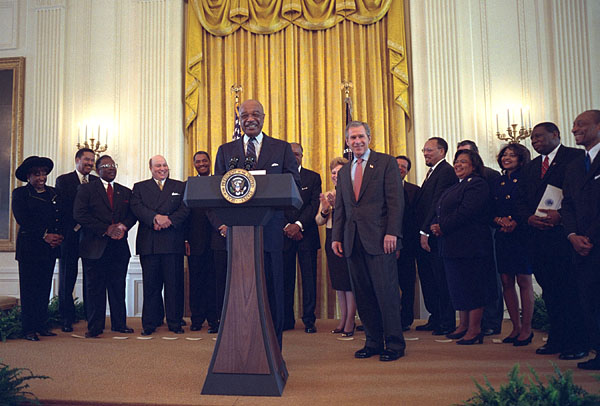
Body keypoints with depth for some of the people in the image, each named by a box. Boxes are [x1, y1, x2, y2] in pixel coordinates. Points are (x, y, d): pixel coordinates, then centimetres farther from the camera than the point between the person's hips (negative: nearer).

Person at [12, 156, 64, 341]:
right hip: (29, 247, -4)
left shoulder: (53, 193, 15)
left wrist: (59, 236, -7)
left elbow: (62, 217, 11)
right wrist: (44, 235, -15)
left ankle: (42, 326, 14)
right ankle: (29, 329, 4)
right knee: (29, 289, -1)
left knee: (45, 288, 6)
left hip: (50, 248, 4)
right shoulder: (20, 193, 2)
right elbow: (22, 219, -9)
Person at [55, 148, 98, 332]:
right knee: (67, 278, 5)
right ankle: (67, 318, 14)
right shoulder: (63, 180, 5)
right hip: (70, 235, -2)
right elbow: (61, 207, -3)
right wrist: (75, 226, -12)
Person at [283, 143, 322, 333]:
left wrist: (298, 225, -13)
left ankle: (309, 320, 8)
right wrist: (287, 226, -10)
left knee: (309, 278, 0)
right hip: (284, 234, 1)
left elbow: (314, 205, -1)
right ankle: (287, 319, 13)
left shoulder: (313, 177, 8)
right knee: (286, 278, 3)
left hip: (306, 233, 0)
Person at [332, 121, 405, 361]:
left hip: (379, 238, -5)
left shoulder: (386, 163, 2)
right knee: (363, 296, 7)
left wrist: (392, 232, -13)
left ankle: (394, 344, 8)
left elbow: (396, 200, -4)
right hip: (353, 241, 5)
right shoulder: (343, 172, 18)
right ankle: (373, 342, 17)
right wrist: (336, 237, 10)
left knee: (386, 292, -3)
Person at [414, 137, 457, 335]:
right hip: (425, 235, 10)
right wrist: (422, 232, 11)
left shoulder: (446, 171, -10)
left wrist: (426, 232, -18)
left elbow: (438, 204, -18)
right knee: (427, 279, 13)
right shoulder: (432, 172, 21)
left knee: (442, 280, -1)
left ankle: (447, 322, 9)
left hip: (436, 235, -10)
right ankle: (435, 319, 22)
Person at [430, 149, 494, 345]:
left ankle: (474, 330, 4)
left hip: (470, 246, -9)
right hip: (452, 246, 9)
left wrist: (443, 227, -15)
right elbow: (441, 213, 18)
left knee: (472, 287, -3)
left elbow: (466, 212, -20)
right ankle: (463, 326, 24)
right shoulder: (454, 188, 22)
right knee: (458, 286, 14)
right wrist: (435, 225, -2)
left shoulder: (477, 184, -8)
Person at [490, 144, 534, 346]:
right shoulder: (497, 183, 16)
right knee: (507, 282, 5)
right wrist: (500, 220, -7)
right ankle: (516, 327, 14)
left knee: (524, 281, -2)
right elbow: (491, 212, 13)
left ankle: (526, 329, 7)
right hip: (502, 237, 5)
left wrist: (516, 223, -18)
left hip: (522, 235, -5)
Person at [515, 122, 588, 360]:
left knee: (570, 291, -3)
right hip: (539, 237, 6)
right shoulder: (529, 168, 20)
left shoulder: (577, 157, 1)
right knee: (550, 292, 10)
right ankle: (557, 339, 18)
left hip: (565, 234, -6)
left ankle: (577, 343, 7)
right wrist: (530, 218, -4)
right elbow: (521, 203, 16)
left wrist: (561, 215, -19)